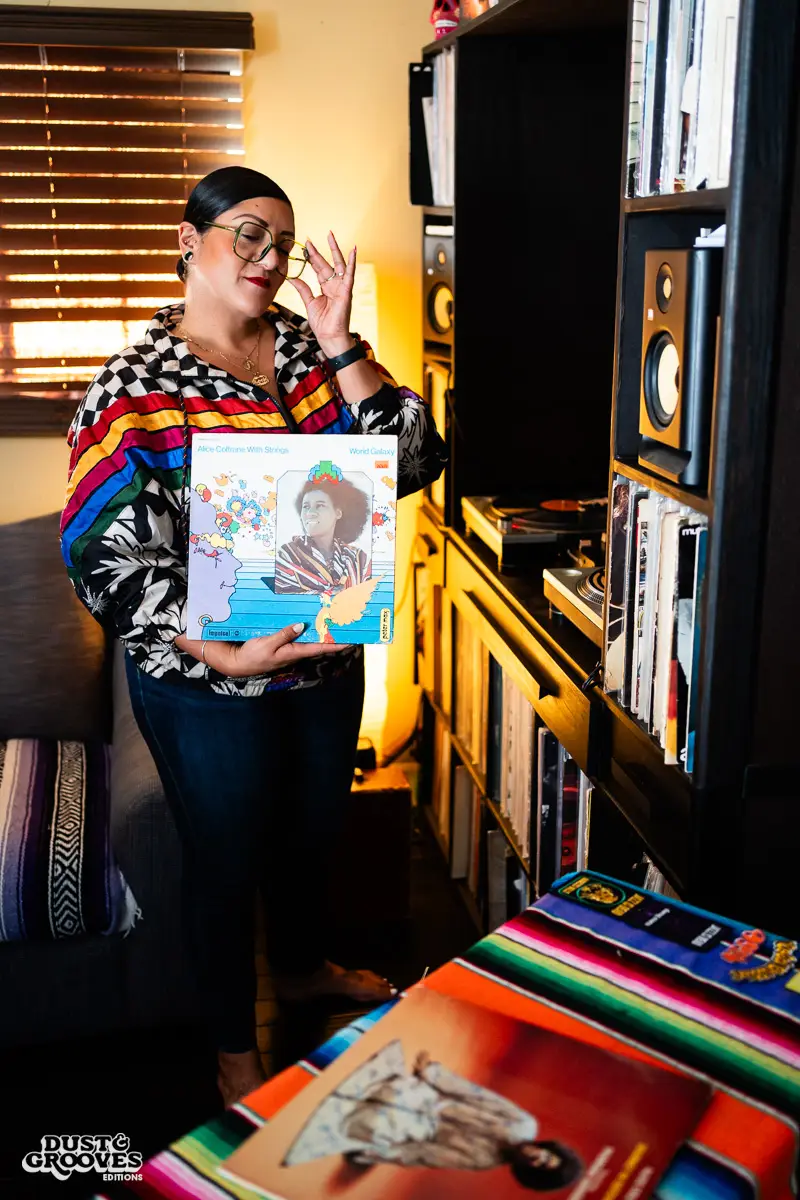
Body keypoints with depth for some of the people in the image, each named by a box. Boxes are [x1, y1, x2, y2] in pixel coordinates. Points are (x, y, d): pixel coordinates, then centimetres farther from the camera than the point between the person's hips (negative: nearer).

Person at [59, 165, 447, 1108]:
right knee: (227, 856, 13)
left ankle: (302, 967, 55)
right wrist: (225, 655, -26)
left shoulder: (311, 351, 0)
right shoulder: (137, 386, -14)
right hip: (207, 679, -5)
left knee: (314, 828, 25)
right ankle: (235, 1050, 39)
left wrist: (340, 343, -17)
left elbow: (410, 464, -9)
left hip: (328, 655, 5)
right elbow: (109, 557, -17)